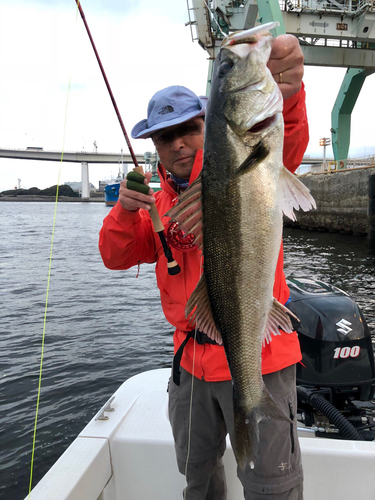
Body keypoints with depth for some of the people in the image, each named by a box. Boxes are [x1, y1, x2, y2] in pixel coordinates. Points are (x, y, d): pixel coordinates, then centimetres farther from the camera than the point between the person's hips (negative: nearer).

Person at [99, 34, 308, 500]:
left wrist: (285, 94, -49)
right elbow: (116, 257, 6)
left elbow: (283, 142, -28)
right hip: (191, 359, 6)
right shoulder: (159, 202, 10)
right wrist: (124, 211, -14)